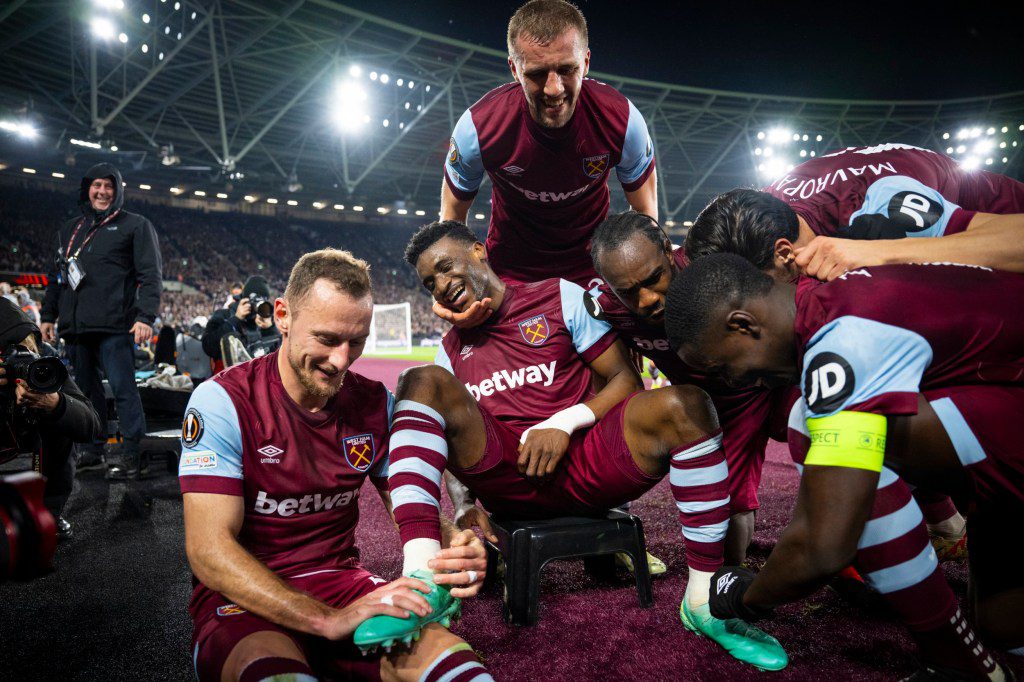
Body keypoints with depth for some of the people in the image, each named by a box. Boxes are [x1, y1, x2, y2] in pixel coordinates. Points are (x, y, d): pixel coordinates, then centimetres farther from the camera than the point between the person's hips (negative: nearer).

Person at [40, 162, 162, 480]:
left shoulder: (135, 225, 5)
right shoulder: (70, 230, 23)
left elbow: (150, 275, -4)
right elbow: (56, 276, 27)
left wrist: (145, 316, -15)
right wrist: (49, 315, 20)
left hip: (114, 326, -6)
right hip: (75, 327, 6)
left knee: (123, 388, -11)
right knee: (87, 390, 11)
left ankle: (132, 455, -8)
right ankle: (95, 449, 21)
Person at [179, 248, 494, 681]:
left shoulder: (376, 405, 1)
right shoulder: (223, 401, -12)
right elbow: (209, 550, -18)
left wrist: (453, 549, -20)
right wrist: (329, 620, -29)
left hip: (340, 582, 3)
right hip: (242, 597, -3)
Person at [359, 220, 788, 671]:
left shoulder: (558, 297, 9)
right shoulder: (452, 349, 19)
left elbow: (626, 380, 4)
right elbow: (447, 440, 17)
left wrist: (563, 422, -11)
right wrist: (464, 503, -1)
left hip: (589, 463, -1)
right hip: (510, 485, 2)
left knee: (684, 403, -26)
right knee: (423, 382, -18)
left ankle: (704, 600, -18)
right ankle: (422, 579, -36)